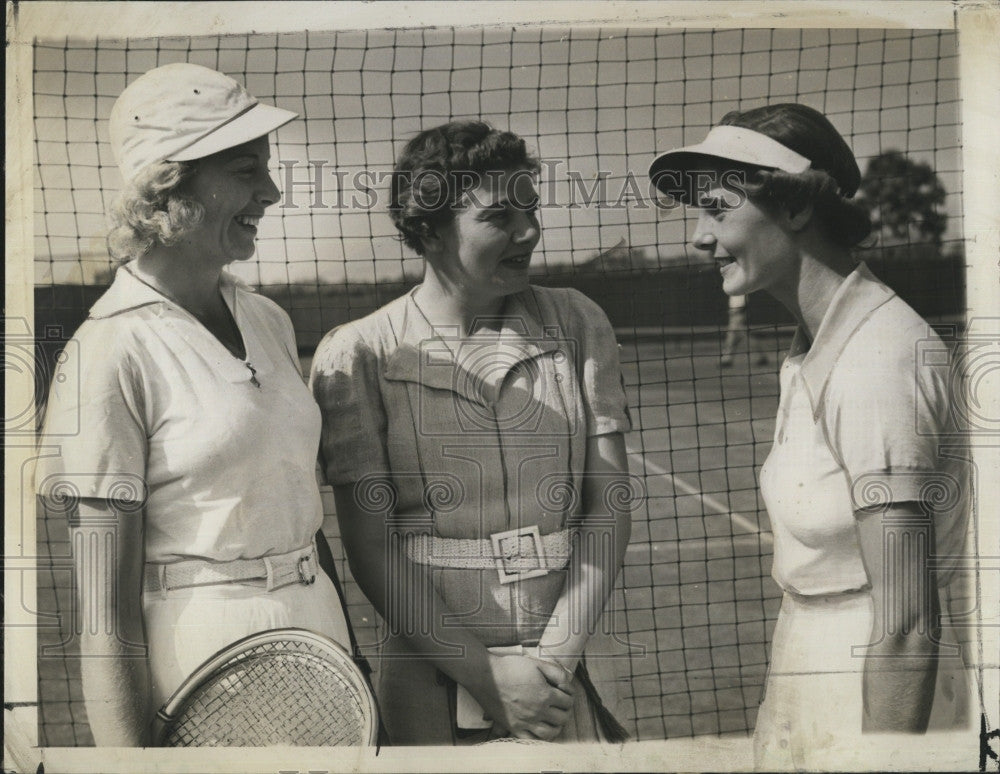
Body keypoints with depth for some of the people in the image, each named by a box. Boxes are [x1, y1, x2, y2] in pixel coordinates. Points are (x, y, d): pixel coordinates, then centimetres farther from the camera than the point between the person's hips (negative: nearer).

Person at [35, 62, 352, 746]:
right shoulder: (110, 354, -14)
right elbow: (106, 607, -14)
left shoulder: (270, 322, 7)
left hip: (314, 630, 7)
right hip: (197, 656, -6)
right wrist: (132, 754, -16)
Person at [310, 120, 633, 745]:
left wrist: (557, 657, -10)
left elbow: (609, 507, 0)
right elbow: (371, 549, -7)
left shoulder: (578, 325, 4)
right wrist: (484, 673, -11)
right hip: (432, 686, -2)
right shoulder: (358, 354, -5)